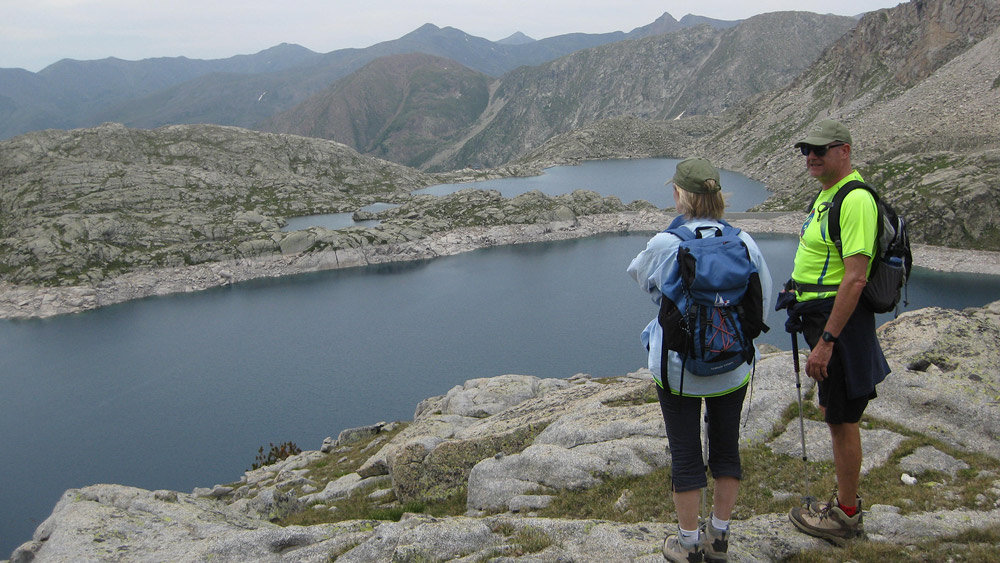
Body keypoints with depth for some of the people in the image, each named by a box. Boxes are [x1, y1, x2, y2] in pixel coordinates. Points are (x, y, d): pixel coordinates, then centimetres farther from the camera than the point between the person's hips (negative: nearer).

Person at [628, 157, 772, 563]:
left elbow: (638, 273, 6)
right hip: (734, 366, 3)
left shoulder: (664, 245, -16)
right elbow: (763, 298, 4)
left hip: (678, 366, -3)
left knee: (685, 452, 9)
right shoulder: (744, 242, -8)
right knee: (726, 445, 17)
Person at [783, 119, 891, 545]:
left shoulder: (855, 199, -20)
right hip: (820, 316, 11)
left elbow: (855, 277, -26)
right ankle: (847, 502, 34)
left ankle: (845, 518, 14)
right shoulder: (827, 193, 13)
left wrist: (826, 341, -27)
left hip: (840, 318, -11)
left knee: (842, 419, 0)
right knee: (831, 410, 19)